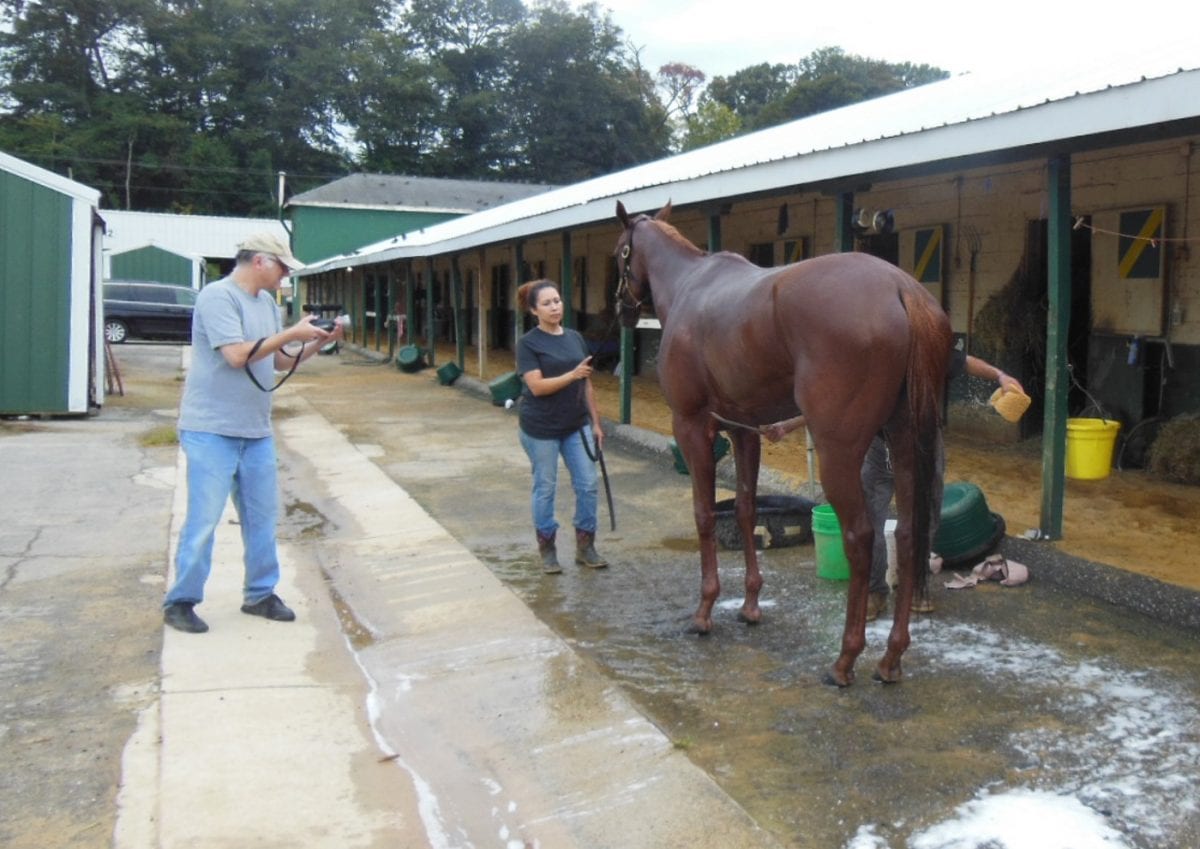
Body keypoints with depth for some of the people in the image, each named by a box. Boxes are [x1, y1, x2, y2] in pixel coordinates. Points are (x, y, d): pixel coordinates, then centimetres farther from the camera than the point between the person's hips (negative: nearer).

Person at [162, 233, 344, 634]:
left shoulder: (267, 301, 12)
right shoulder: (217, 296, -13)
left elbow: (280, 361, 17)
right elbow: (237, 355, -22)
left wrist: (318, 342, 3)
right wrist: (292, 333, -16)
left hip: (257, 432, 8)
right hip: (212, 432, -8)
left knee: (262, 517, 12)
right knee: (203, 520, -3)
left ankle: (260, 594, 25)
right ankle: (180, 601, 10)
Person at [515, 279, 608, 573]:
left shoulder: (575, 338, 7)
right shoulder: (529, 344, -8)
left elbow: (587, 385, 11)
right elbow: (537, 386, -18)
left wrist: (596, 422, 10)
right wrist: (572, 374, -28)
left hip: (577, 426, 5)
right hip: (541, 430, -5)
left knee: (587, 485, 3)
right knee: (545, 488, 6)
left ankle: (585, 546, 16)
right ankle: (546, 549, 19)